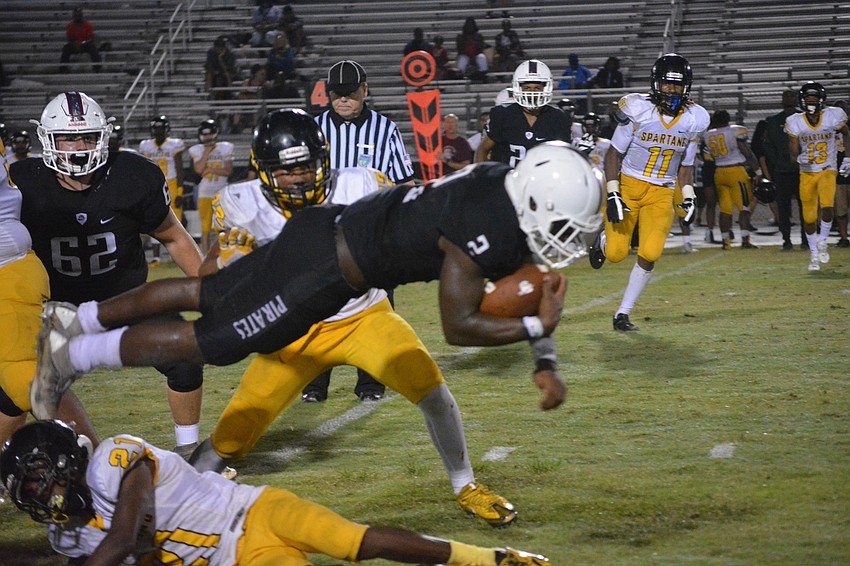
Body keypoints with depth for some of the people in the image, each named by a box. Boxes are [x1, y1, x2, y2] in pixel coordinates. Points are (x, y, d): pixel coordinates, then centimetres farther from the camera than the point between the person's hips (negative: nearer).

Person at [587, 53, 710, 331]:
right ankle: (603, 241, 36)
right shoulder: (638, 110, -11)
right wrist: (612, 193, -12)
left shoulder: (694, 119, 1)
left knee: (649, 254, -14)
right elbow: (614, 153, -4)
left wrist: (689, 197, -1)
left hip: (661, 194, 2)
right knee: (616, 254, -5)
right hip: (628, 185, -2)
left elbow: (686, 165, 13)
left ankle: (623, 314, 2)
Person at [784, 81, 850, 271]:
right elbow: (793, 152, -2)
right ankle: (814, 255, 22)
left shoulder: (832, 116, -8)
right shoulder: (795, 122, -7)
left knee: (826, 206, -24)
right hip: (807, 173, 1)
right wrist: (799, 158, -24)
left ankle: (822, 242, 3)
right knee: (809, 216, 4)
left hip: (827, 171, -1)